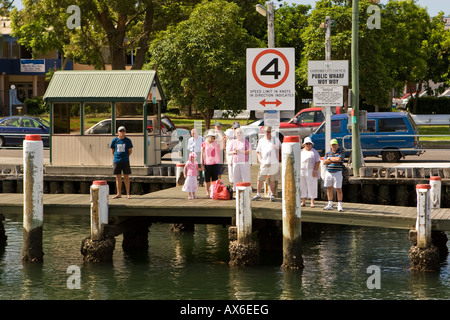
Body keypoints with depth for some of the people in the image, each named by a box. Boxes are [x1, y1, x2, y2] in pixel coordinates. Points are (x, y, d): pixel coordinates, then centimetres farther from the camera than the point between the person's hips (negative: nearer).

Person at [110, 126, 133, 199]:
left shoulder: (127, 141, 0)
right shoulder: (114, 140, 2)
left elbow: (130, 150, 8)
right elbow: (112, 150, 11)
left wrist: (125, 157, 9)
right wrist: (116, 157, 10)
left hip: (125, 161, -1)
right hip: (117, 161, 1)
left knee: (126, 177, 1)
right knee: (118, 177, 5)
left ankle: (128, 194, 6)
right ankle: (119, 194, 12)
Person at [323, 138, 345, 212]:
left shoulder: (341, 153, -2)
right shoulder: (328, 153, 12)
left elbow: (338, 159, -20)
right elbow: (324, 162, 1)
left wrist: (330, 158, -6)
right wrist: (333, 160, -11)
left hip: (337, 173, -5)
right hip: (328, 172, 5)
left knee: (338, 189, -5)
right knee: (329, 188, 9)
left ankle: (340, 205, -1)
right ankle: (330, 204, 17)